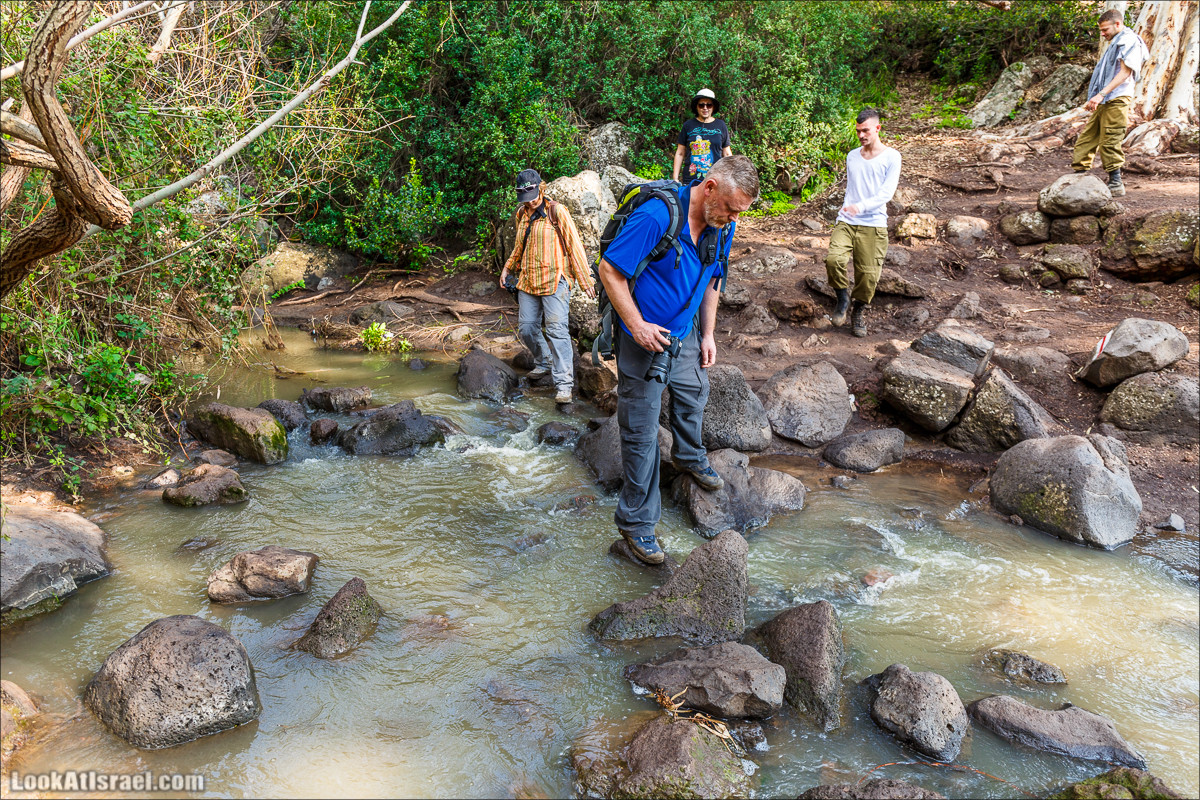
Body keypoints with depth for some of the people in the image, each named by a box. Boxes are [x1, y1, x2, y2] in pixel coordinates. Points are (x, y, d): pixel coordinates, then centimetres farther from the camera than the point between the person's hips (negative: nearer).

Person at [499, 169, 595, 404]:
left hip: (554, 281, -6)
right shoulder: (521, 214, 13)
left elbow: (574, 246, -5)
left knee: (556, 329, -14)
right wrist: (507, 268, 18)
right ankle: (544, 363, 30)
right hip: (527, 281, 6)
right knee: (526, 328, 6)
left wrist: (586, 281, -7)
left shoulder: (557, 212, -5)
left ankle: (564, 382, -13)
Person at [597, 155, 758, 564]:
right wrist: (637, 326, -24)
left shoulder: (722, 227, -4)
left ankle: (689, 457, 57)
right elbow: (609, 270, -23)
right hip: (643, 339, -7)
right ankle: (636, 522, 13)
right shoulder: (656, 216, -29)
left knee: (694, 394, 27)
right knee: (641, 434, 0)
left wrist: (708, 335, 9)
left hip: (685, 334, 7)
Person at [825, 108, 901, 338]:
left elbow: (887, 192, -10)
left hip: (873, 224, -3)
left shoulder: (891, 157, 1)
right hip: (846, 222, 3)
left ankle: (860, 311, 20)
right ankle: (843, 298, 3)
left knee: (868, 274, -5)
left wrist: (862, 206, -26)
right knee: (833, 258, -22)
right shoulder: (852, 156, 17)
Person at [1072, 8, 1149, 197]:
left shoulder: (1130, 41, -5)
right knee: (1086, 138, 6)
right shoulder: (1115, 44, 25)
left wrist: (1101, 94, -24)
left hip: (1116, 101, -10)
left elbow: (1125, 72, -15)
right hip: (1103, 102, 10)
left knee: (1109, 143, -9)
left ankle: (1116, 184, -3)